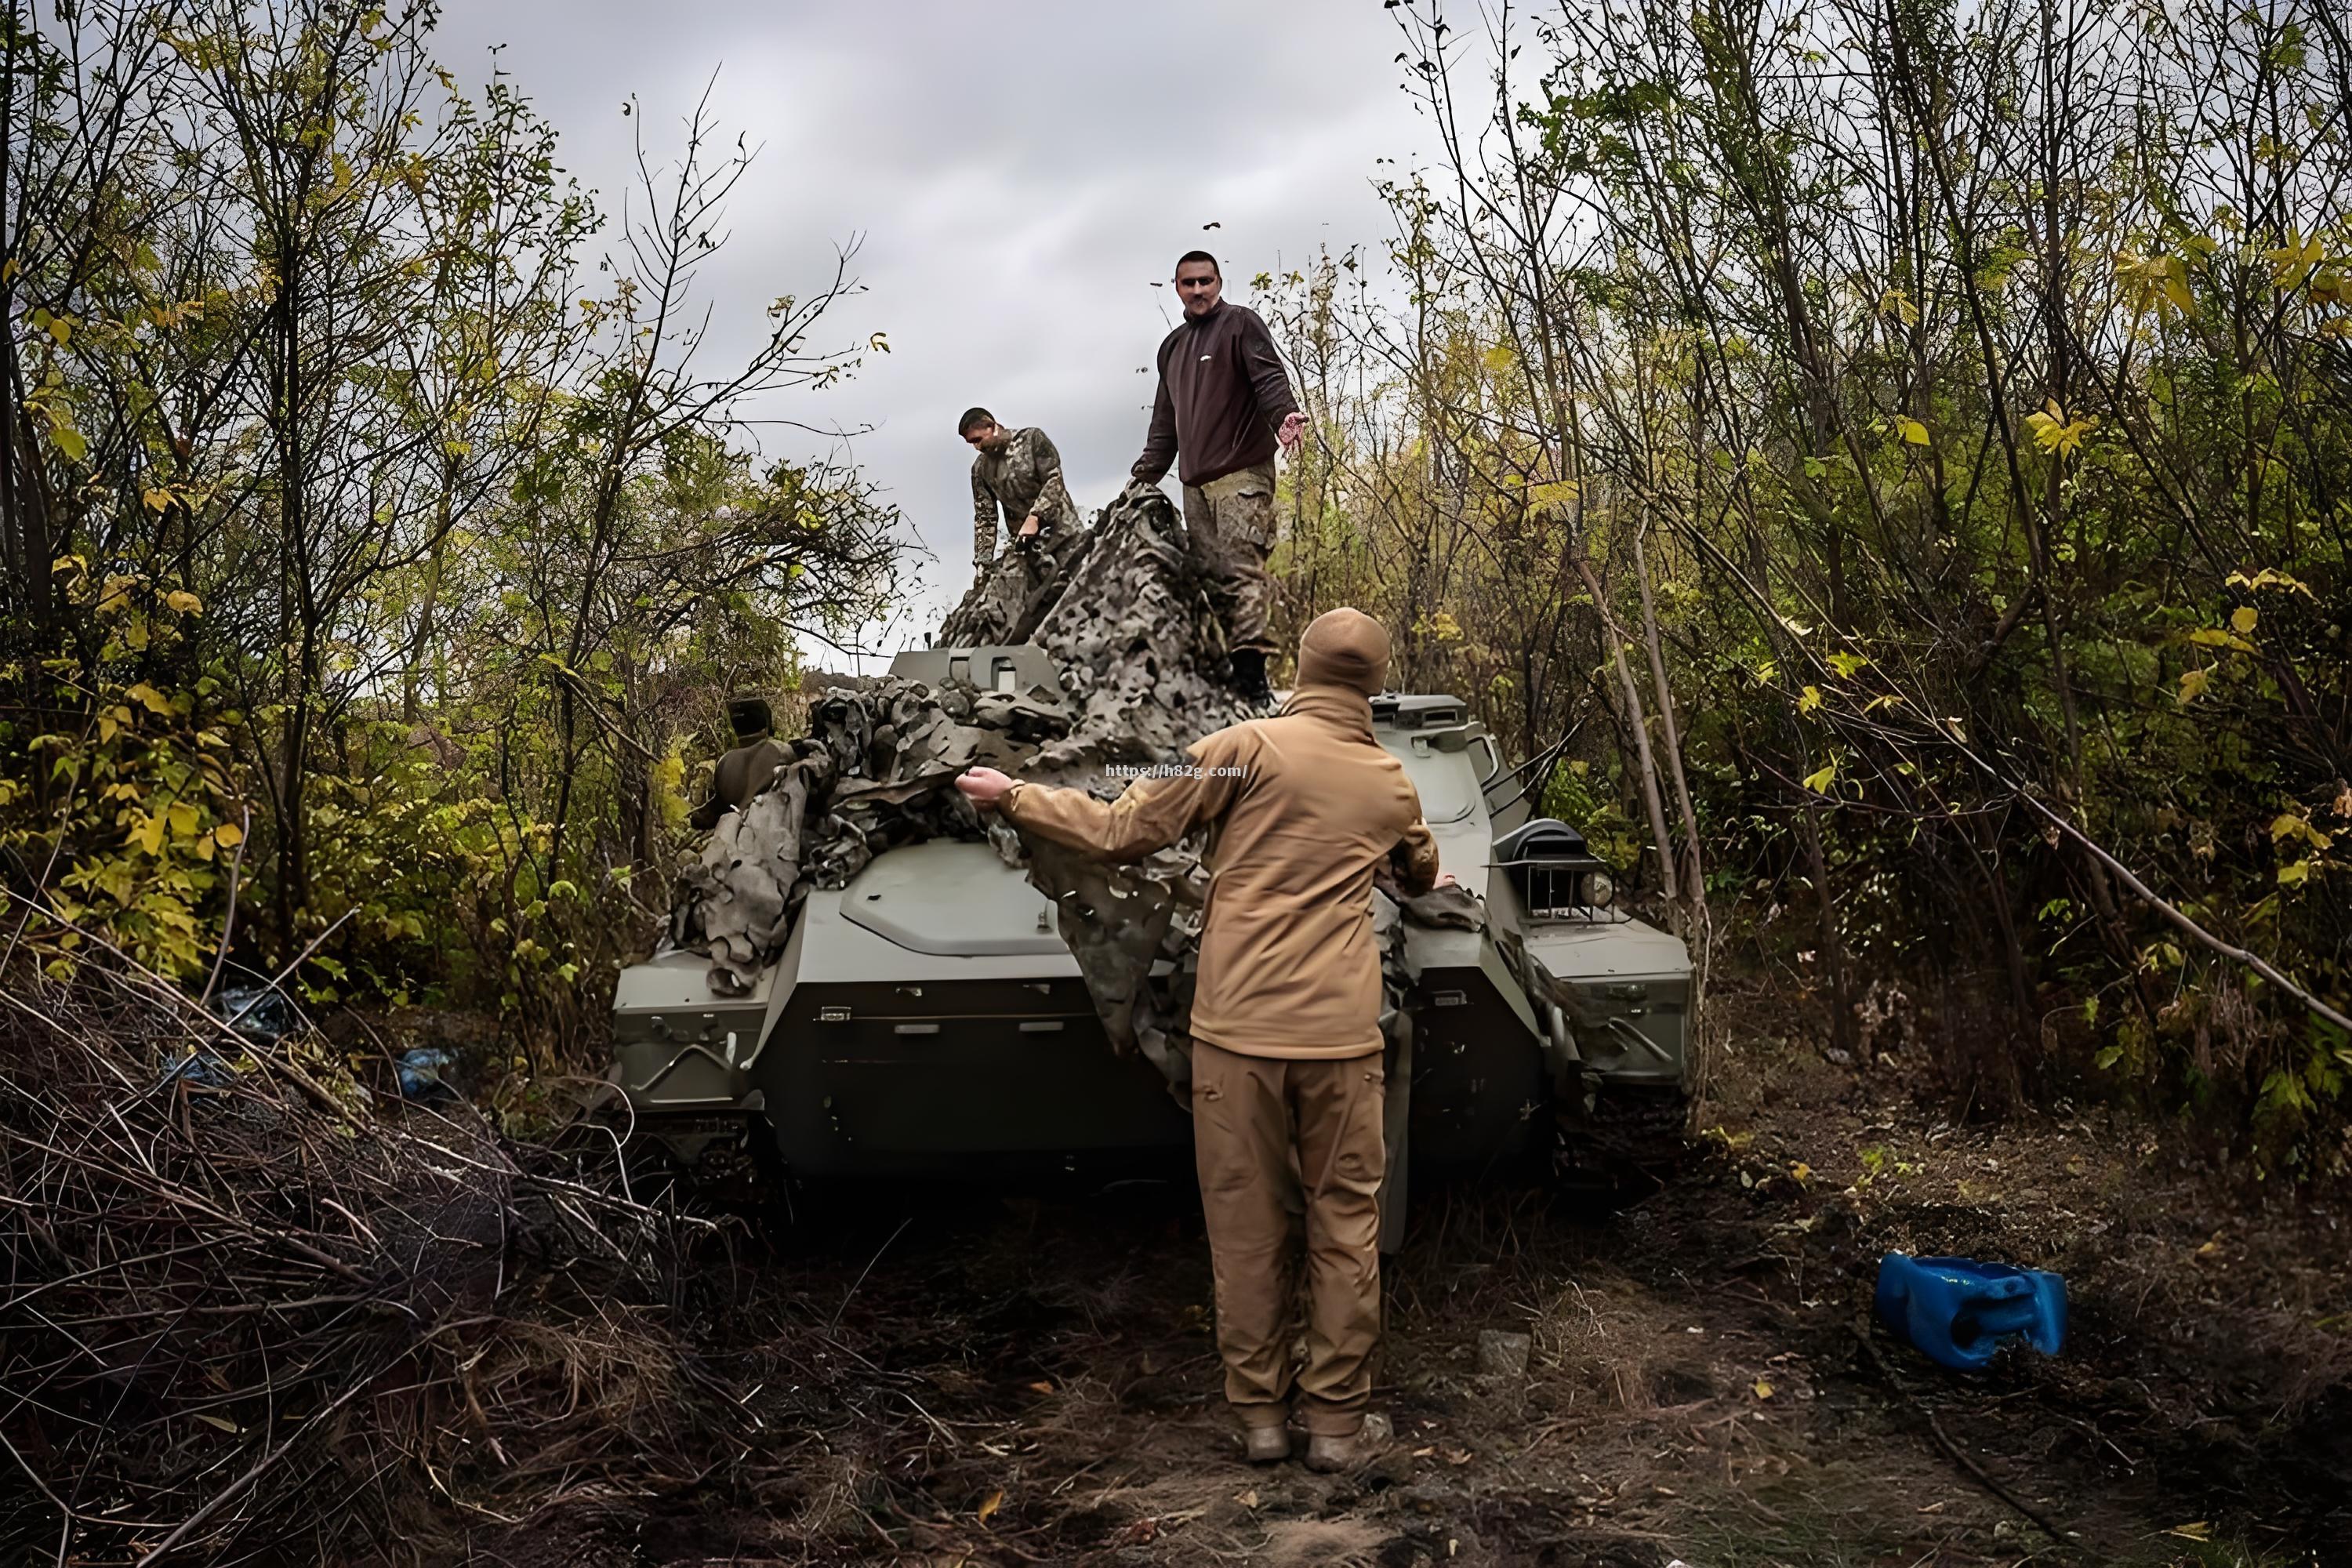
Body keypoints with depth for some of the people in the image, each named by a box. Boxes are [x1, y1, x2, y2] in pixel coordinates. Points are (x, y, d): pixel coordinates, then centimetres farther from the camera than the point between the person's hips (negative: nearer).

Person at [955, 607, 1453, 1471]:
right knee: (1345, 1223, 12)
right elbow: (1423, 874, 31)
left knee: (1247, 1223, 9)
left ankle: (1260, 1410, 19)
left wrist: (1012, 795, 5)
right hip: (1340, 1036, 3)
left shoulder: (1250, 746, -6)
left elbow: (1124, 832, -7)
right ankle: (1337, 1417, 18)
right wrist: (1425, 879, 57)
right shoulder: (1392, 784, 10)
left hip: (1238, 1028, -2)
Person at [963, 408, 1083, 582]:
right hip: (1024, 541, 3)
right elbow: (984, 517, 8)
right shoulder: (981, 469, 7)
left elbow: (1054, 480, -12)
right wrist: (982, 563, -2)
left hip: (1061, 527, -3)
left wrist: (1034, 519, -24)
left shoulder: (1032, 438, -4)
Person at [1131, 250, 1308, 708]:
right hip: (1195, 482, 7)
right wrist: (1145, 474, 24)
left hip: (1242, 476, -7)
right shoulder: (1173, 345, 25)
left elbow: (1269, 378, -10)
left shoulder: (1240, 323, 4)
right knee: (1210, 576, 2)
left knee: (1242, 571, -17)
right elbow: (1165, 420, 30)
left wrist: (1285, 415, -31)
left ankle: (1252, 678, -23)